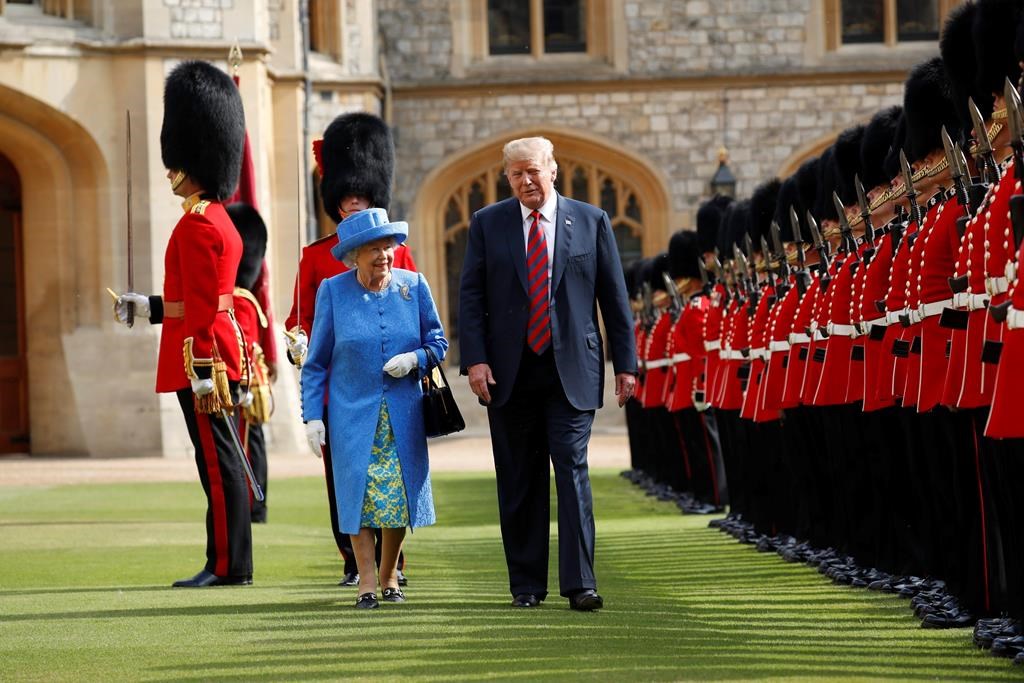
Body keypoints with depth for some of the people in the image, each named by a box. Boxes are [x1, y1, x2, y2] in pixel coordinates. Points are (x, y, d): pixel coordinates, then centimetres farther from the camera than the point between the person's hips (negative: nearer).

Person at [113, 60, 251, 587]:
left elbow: (201, 309, -19)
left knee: (218, 463, -7)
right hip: (221, 357, 10)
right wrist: (149, 307, 28)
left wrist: (203, 373, -22)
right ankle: (229, 564, 13)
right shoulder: (220, 220, 16)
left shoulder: (196, 226, -14)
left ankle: (227, 566, -4)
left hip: (200, 359, -10)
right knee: (222, 463, 10)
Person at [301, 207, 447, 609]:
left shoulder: (414, 287, 0)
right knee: (359, 494, -5)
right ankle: (366, 582, 1)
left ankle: (389, 576, 22)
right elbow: (316, 362, 0)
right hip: (353, 414, -2)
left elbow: (438, 344, 7)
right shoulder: (333, 291, -4)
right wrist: (312, 416, -5)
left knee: (401, 494, 5)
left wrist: (415, 359, -15)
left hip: (403, 414, 2)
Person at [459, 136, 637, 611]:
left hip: (572, 371, -1)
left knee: (572, 469, -9)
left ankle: (579, 583, -9)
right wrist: (475, 359, -7)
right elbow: (471, 297, 4)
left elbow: (614, 296, 6)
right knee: (519, 481, 6)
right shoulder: (487, 224, 6)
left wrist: (625, 363, 2)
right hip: (510, 373, 1)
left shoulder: (591, 221, 5)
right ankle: (526, 583, 13)